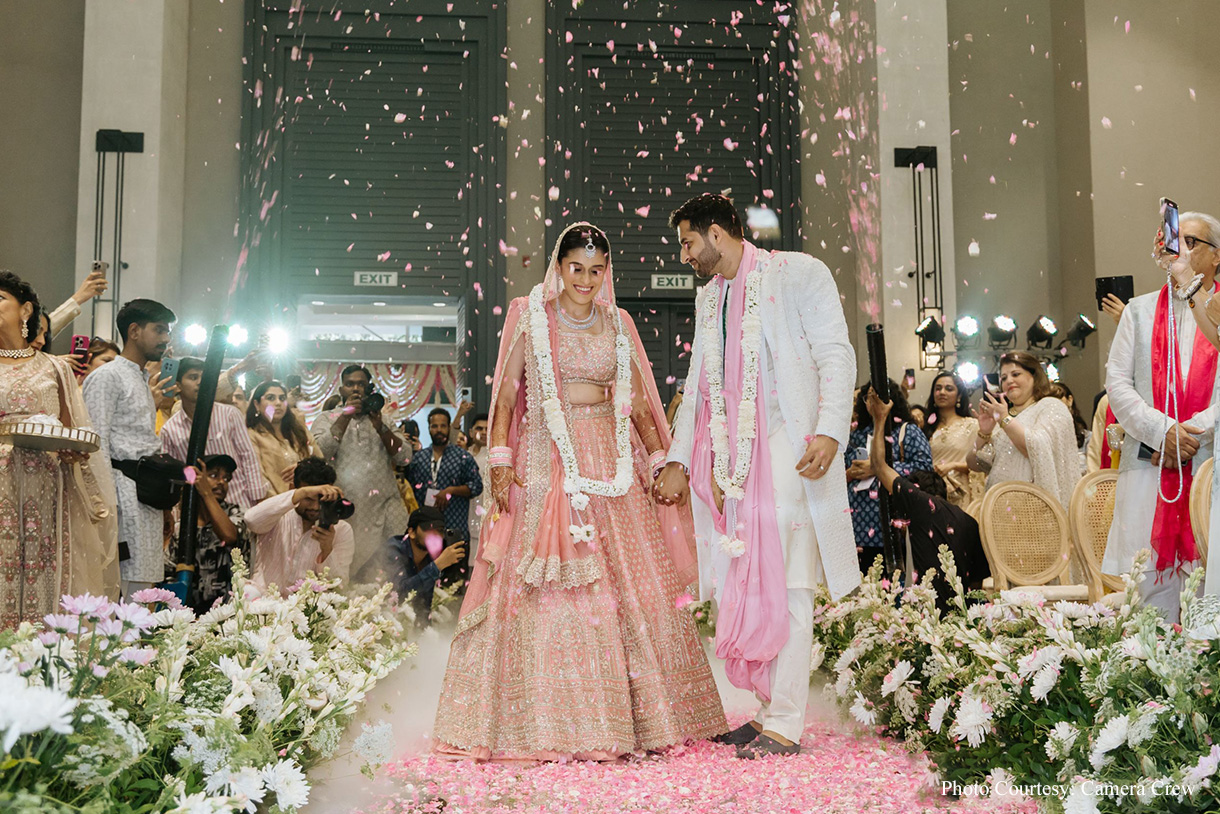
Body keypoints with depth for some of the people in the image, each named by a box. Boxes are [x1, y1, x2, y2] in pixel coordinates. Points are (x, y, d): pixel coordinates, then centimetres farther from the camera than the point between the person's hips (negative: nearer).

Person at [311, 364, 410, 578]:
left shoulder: (383, 419, 18)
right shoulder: (326, 420, 12)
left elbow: (404, 457, 3)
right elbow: (321, 452, -9)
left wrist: (379, 426, -9)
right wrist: (346, 416, -10)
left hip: (386, 508, 2)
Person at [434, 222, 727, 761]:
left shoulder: (617, 323, 13)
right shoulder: (529, 316, 5)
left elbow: (638, 403, 13)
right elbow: (505, 395, 2)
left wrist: (661, 460, 4)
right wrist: (500, 460, -8)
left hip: (612, 463, 3)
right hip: (548, 463, -3)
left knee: (632, 587, 1)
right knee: (549, 592, -7)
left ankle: (637, 715, 10)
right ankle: (550, 725, 0)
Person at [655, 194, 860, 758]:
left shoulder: (798, 273, 2)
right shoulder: (709, 297, 23)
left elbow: (837, 355, -5)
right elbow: (697, 384, 25)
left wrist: (830, 432, -18)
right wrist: (678, 460, 19)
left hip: (787, 449, -6)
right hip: (731, 458, 7)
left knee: (784, 584, -8)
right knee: (742, 587, 3)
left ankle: (786, 726, -3)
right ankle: (769, 708, 13)